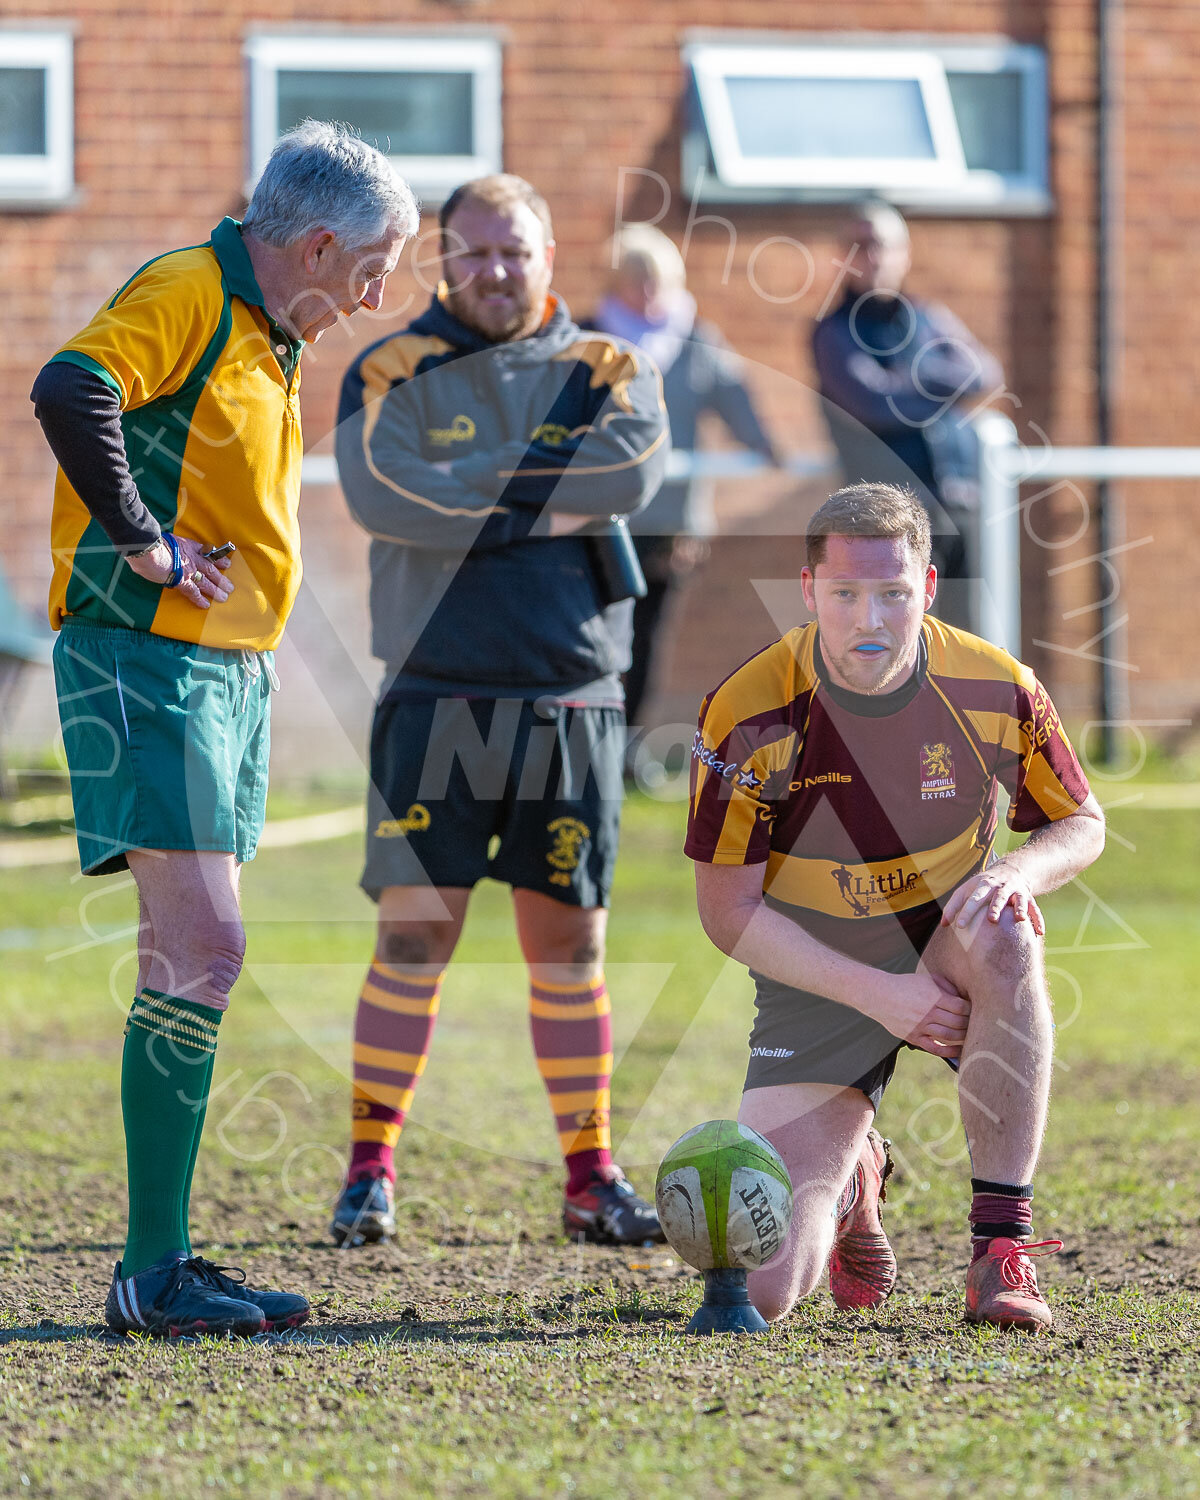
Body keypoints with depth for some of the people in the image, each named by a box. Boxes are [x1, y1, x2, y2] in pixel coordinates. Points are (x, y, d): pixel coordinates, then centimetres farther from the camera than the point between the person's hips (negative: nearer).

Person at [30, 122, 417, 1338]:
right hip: (147, 656, -10)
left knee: (191, 961, 9)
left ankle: (162, 1265, 13)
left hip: (229, 668, 10)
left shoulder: (268, 337, 19)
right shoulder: (186, 294, -11)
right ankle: (151, 1270, -13)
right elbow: (70, 389, -28)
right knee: (200, 950, -15)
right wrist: (141, 542, -22)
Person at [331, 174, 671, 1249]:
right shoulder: (396, 371, 5)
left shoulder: (606, 368, 11)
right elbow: (381, 493, -13)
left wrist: (475, 478, -10)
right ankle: (371, 1169, 3)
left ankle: (592, 1177, 12)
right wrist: (541, 507, -12)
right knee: (415, 933, -5)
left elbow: (633, 470, -10)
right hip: (435, 699, -2)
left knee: (569, 941, 5)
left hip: (571, 703, 2)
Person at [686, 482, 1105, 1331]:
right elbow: (729, 912, -12)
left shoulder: (997, 692, -13)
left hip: (942, 950, 1)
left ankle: (1004, 1246, -28)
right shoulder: (749, 715, -17)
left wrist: (1022, 870, -22)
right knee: (767, 1287, -15)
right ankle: (853, 1181, 26)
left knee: (1002, 936, -39)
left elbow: (1082, 826, 3)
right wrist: (876, 994, -22)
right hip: (816, 993, -1)